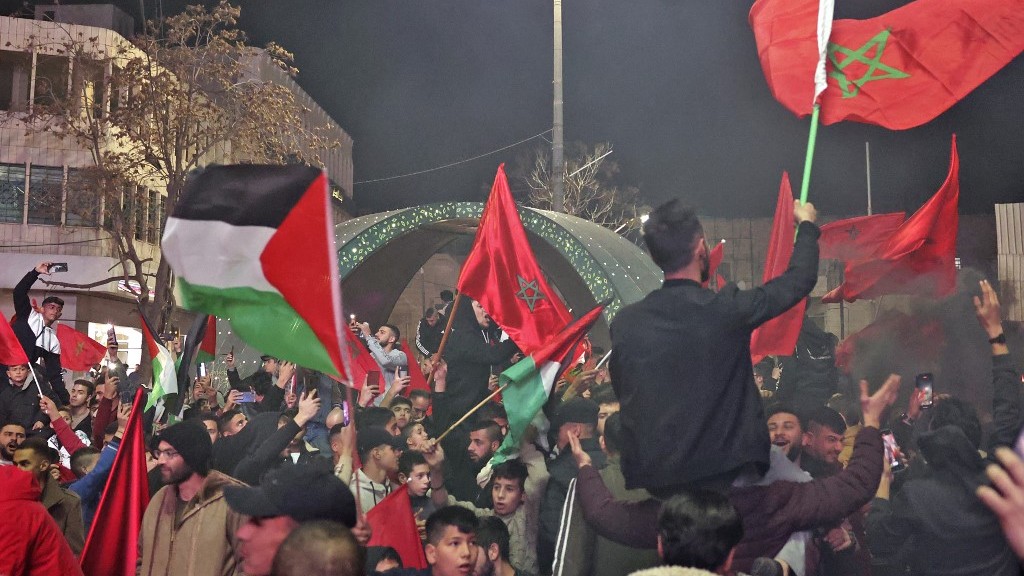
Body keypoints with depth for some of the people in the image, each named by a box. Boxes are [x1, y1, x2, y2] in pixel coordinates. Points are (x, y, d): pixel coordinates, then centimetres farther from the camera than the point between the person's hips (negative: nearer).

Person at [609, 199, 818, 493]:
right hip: (723, 470, -3)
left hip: (652, 477, 4)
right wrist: (807, 224, 22)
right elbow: (800, 279, 3)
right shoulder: (728, 309, -12)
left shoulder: (624, 323, -4)